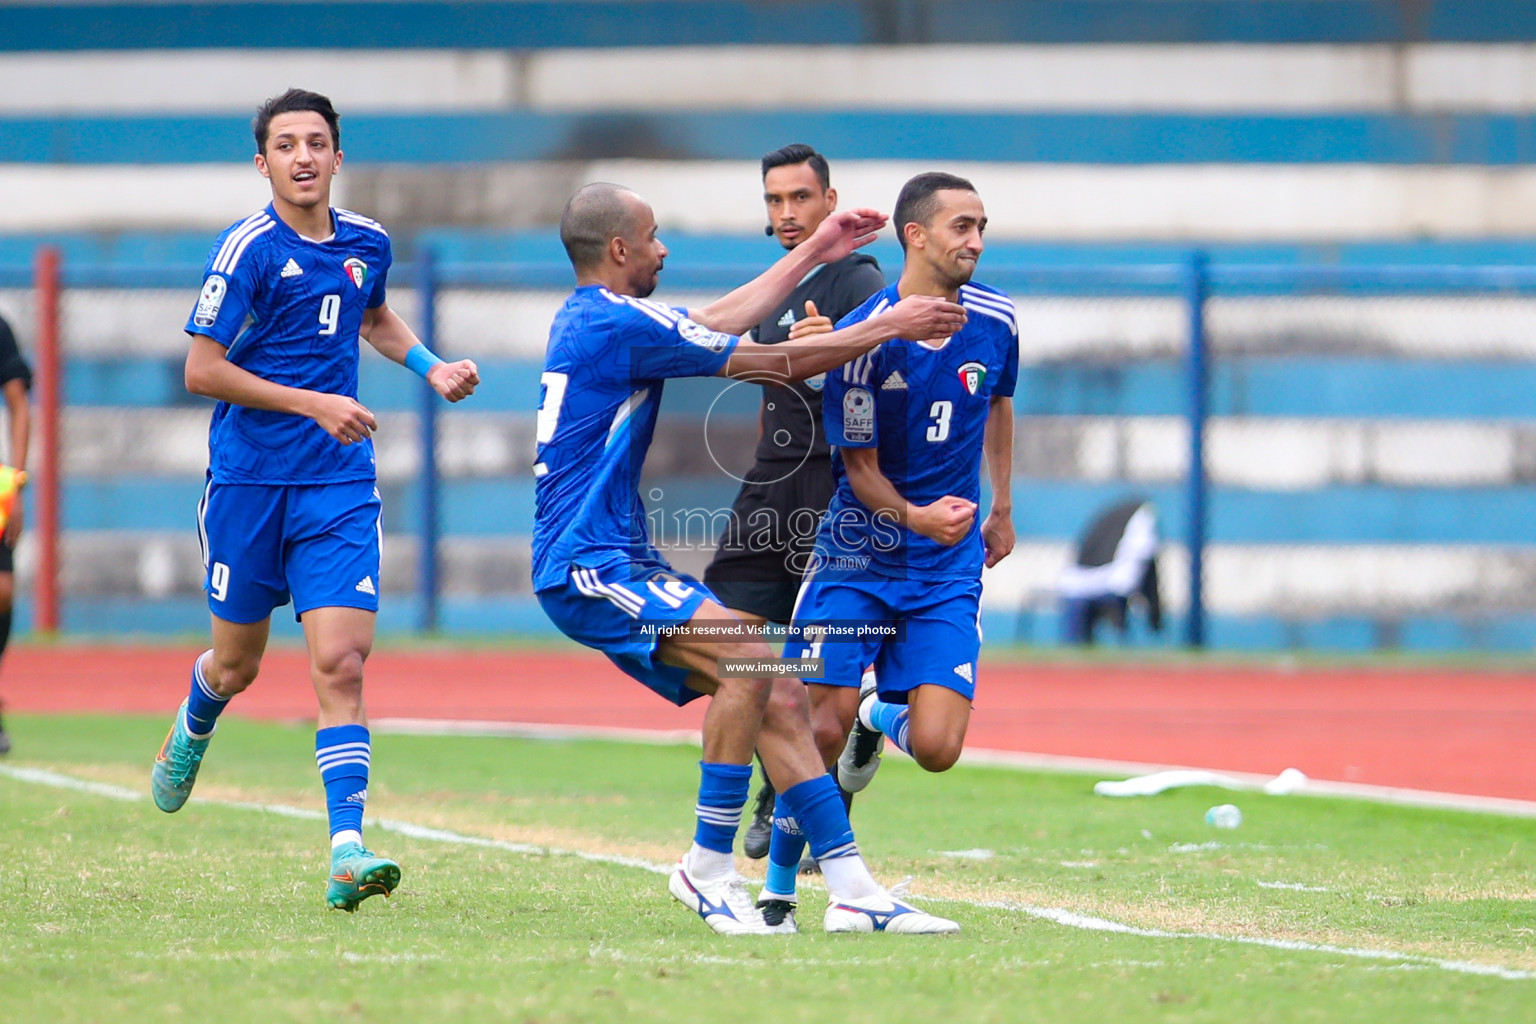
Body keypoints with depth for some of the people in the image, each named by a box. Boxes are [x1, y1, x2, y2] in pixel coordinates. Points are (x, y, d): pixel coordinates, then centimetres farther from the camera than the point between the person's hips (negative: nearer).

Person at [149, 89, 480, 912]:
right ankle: (192, 731, 47)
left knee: (340, 663, -12)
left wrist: (432, 367, 13)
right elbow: (202, 370, -13)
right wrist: (314, 403, -17)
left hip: (339, 484, 3)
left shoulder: (366, 244, 6)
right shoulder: (248, 250, -11)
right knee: (238, 664, 11)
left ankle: (346, 850, -17)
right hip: (249, 477, -3)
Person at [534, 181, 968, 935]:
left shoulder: (589, 320, 18)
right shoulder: (616, 322, -13)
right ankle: (707, 867, -16)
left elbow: (721, 320, 28)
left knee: (780, 700, 2)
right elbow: (776, 363, -10)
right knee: (748, 657, -26)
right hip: (588, 565, -10)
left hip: (620, 563, 10)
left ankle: (850, 890, -2)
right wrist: (887, 328, -1)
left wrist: (812, 254, 32)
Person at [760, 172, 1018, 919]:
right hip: (857, 555, -3)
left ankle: (881, 717, 27)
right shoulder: (864, 337, -16)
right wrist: (915, 517, -28)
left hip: (949, 570, 3)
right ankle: (778, 886, 11)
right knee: (824, 729, -11)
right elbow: (860, 465, -10)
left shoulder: (995, 320, -1)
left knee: (935, 748, -11)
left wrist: (1002, 509, 26)